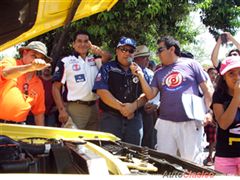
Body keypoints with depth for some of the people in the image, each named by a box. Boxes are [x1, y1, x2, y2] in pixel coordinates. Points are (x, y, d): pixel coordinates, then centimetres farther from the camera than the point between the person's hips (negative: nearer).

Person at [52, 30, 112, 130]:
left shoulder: (94, 60, 16)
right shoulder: (65, 62, 2)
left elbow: (108, 56, -4)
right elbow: (56, 88, -2)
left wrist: (93, 48, 1)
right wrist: (62, 110, -11)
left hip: (94, 108, 5)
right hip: (74, 107, -5)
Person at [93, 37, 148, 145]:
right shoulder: (107, 68, 5)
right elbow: (101, 91, -7)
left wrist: (134, 106, -14)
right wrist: (121, 107, -15)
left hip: (134, 118, 3)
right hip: (110, 116, -3)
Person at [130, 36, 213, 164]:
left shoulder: (191, 64, 3)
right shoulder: (159, 73, 14)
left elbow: (206, 90, 3)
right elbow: (150, 95, 6)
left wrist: (207, 111, -8)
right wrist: (140, 76, -3)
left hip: (191, 123, -4)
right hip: (166, 123, 4)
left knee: (192, 162, -1)